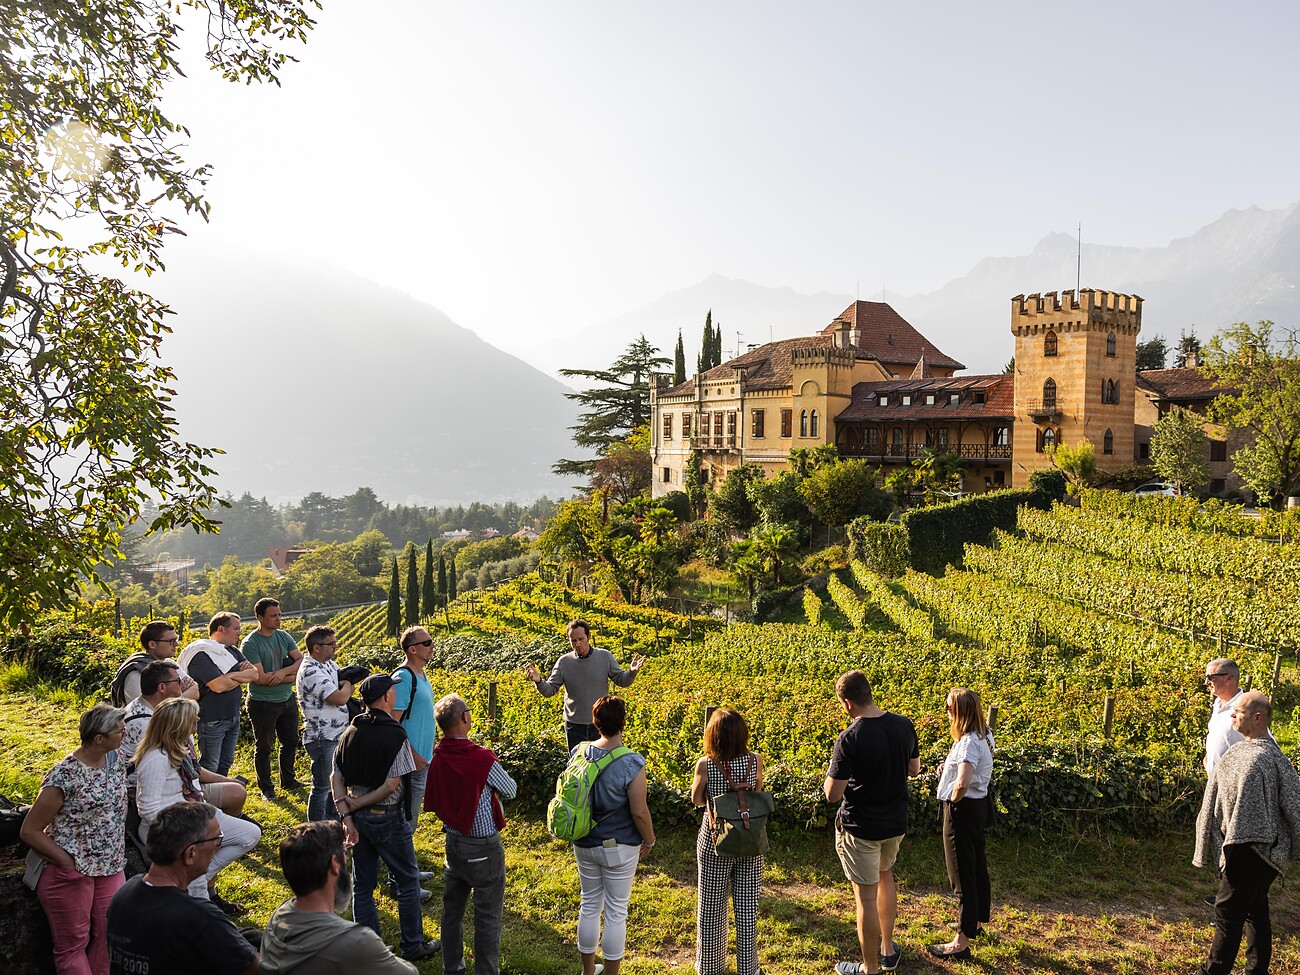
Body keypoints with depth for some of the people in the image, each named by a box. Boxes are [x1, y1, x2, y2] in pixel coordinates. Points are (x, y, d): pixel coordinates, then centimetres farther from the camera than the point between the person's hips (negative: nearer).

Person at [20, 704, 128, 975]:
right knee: (73, 946, 7)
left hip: (111, 868, 6)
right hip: (71, 872, -6)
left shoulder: (115, 760, 1)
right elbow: (29, 831, -12)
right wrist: (68, 862, -13)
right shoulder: (64, 777, -19)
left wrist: (118, 854, 4)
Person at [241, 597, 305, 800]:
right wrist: (291, 676, -15)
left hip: (287, 700, 6)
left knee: (290, 742, 18)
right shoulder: (250, 644, -17)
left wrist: (283, 672, -20)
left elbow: (301, 660, -2)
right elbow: (261, 678, -23)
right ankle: (266, 788, 23)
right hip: (263, 704, -6)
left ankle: (288, 780, 36)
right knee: (264, 747, 8)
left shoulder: (283, 636, 3)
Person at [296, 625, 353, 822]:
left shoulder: (329, 663, 6)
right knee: (322, 787, 4)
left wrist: (345, 688, -6)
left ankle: (333, 821, 38)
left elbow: (347, 687, 17)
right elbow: (340, 698, -29)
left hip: (337, 735, 9)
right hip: (322, 739, -9)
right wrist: (347, 685, -7)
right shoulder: (311, 672, -24)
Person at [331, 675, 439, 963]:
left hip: (358, 816, 6)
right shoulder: (395, 736, -18)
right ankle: (413, 947, 21)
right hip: (386, 817, -5)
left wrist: (347, 815, -5)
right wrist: (356, 804, -10)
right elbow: (391, 785, -21)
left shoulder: (350, 732, -1)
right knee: (407, 880, 12)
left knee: (363, 884, 15)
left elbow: (336, 778, -3)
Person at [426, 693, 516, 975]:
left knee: (452, 910, 21)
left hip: (453, 843, 6)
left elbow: (432, 802, 5)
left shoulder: (435, 759, -8)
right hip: (484, 850, -6)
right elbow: (510, 790, -7)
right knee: (488, 918, 8)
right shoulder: (483, 759, -25)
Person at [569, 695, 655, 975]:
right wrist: (649, 841, -1)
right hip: (619, 848, -5)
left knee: (589, 905, 21)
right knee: (616, 912, 11)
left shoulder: (579, 751, -10)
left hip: (584, 844, 5)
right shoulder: (631, 764, -24)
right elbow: (639, 812, -19)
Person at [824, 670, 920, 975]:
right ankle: (888, 950, 42)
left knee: (867, 896, 7)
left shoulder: (850, 738, -27)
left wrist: (832, 770, -5)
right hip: (896, 822, 7)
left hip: (860, 828, -7)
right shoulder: (904, 726, -8)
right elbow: (914, 769, 8)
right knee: (885, 875, 29)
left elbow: (832, 793, -23)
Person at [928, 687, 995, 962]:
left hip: (963, 809, -10)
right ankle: (977, 923, 40)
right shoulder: (984, 735, 2)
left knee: (963, 874, 0)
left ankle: (962, 943, 10)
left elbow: (962, 783, -41)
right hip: (980, 805, 10)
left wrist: (953, 800, -19)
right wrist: (947, 767, 5)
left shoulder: (969, 742, -27)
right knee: (978, 867, 23)